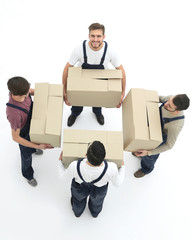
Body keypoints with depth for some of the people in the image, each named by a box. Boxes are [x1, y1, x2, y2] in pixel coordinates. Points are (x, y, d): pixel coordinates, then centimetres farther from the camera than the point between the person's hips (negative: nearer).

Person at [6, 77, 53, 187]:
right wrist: (38, 146, -32)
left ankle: (32, 149, 75)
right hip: (23, 133, -5)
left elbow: (32, 91, -2)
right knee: (27, 155, 23)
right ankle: (28, 175, 55)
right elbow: (15, 137, -33)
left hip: (31, 123, 6)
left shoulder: (19, 91, -29)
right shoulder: (14, 113, -48)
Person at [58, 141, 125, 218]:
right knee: (97, 199, 36)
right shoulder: (111, 169, -40)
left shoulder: (75, 167, -41)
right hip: (99, 190, 0)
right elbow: (117, 182, -16)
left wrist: (60, 161, 2)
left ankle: (77, 212, 68)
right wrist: (122, 166, 1)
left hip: (80, 188, 0)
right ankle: (95, 212, 68)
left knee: (78, 198, 36)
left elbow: (63, 175, -17)